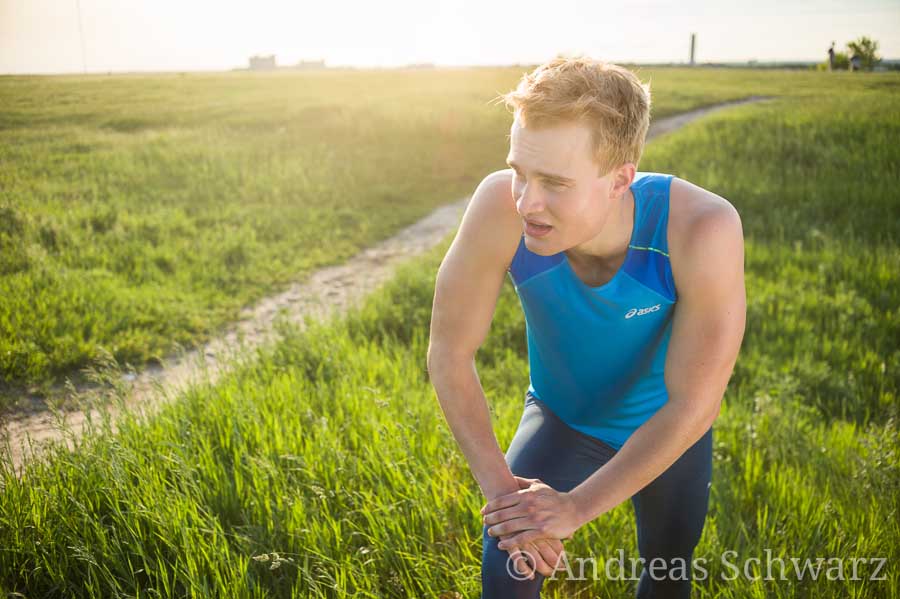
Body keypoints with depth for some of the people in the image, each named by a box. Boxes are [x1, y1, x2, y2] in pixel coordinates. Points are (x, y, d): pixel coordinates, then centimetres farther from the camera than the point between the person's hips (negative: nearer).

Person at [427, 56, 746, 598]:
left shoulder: (701, 228, -38)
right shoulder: (501, 205, -35)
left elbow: (692, 405, -29)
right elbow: (449, 354, -23)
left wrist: (577, 507, -26)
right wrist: (498, 483, -29)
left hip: (665, 428, 1)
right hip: (562, 417, 0)